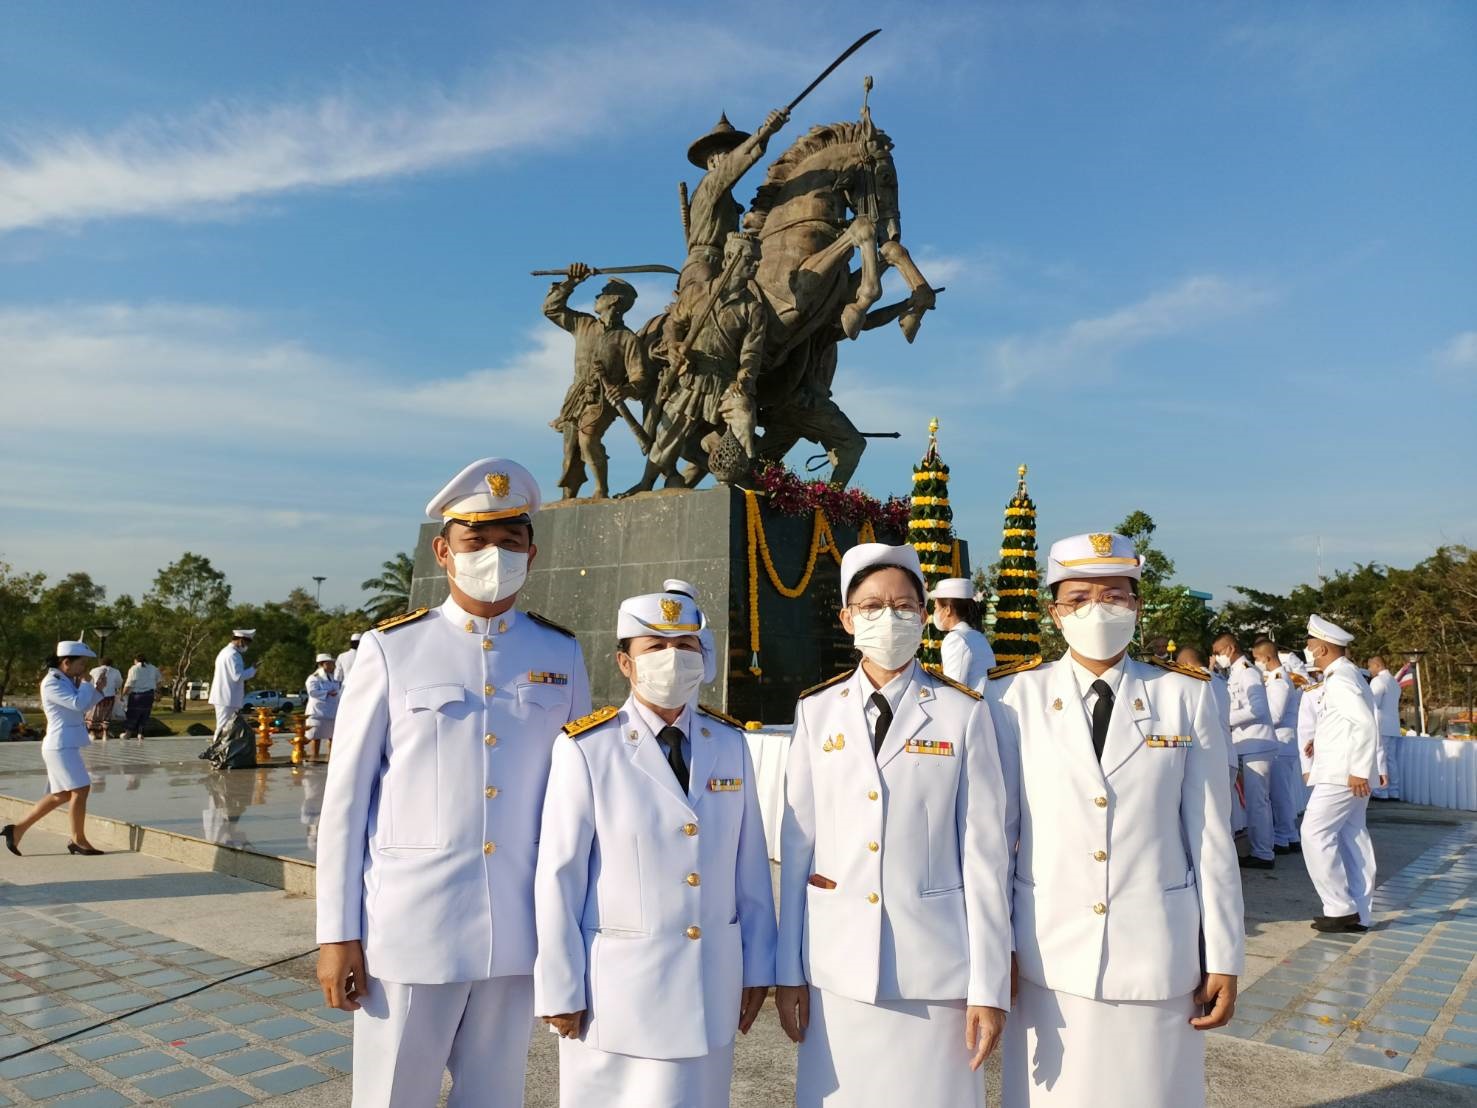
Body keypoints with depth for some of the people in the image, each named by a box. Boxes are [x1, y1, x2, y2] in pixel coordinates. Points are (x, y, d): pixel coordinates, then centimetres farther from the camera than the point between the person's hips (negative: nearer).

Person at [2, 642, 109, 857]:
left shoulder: (66, 680, 15)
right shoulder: (51, 682, -14)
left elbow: (83, 707, 18)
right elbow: (77, 703, -24)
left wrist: (97, 689, 3)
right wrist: (89, 685, -8)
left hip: (67, 745, 10)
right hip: (61, 745, -10)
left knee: (62, 795, 15)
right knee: (81, 789, -8)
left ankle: (18, 828, 23)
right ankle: (78, 840, 1)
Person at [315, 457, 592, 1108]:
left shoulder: (562, 656, 2)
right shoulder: (391, 649, -4)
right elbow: (345, 797, -2)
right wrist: (337, 933, -3)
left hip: (519, 934, 2)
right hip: (409, 930, -2)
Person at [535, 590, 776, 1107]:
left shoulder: (731, 744, -1)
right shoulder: (586, 750, -13)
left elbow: (750, 866, 3)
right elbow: (558, 879, -10)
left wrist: (757, 966, 6)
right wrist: (559, 990, -7)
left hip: (713, 981, 4)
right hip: (618, 980, -3)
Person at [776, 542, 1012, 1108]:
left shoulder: (963, 714, -4)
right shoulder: (817, 711, 1)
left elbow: (984, 853, -3)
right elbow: (797, 844, 3)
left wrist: (989, 986, -4)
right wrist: (788, 969, 4)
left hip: (934, 963, -1)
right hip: (837, 959, 2)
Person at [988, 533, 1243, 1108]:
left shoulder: (1187, 697, -1)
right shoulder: (1014, 698, -4)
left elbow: (1211, 837, 2)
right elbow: (994, 832, 0)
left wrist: (1223, 958, 3)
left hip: (1159, 956, 1)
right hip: (1048, 957, 0)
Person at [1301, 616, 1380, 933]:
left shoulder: (1339, 679, -16)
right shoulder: (1347, 675, 15)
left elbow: (1366, 724, -24)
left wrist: (1358, 770, -24)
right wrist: (1320, 741, 16)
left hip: (1343, 773, -10)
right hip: (1346, 771, 10)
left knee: (1315, 833, -7)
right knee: (1351, 837, 11)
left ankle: (1340, 908, -2)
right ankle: (1357, 913, 15)